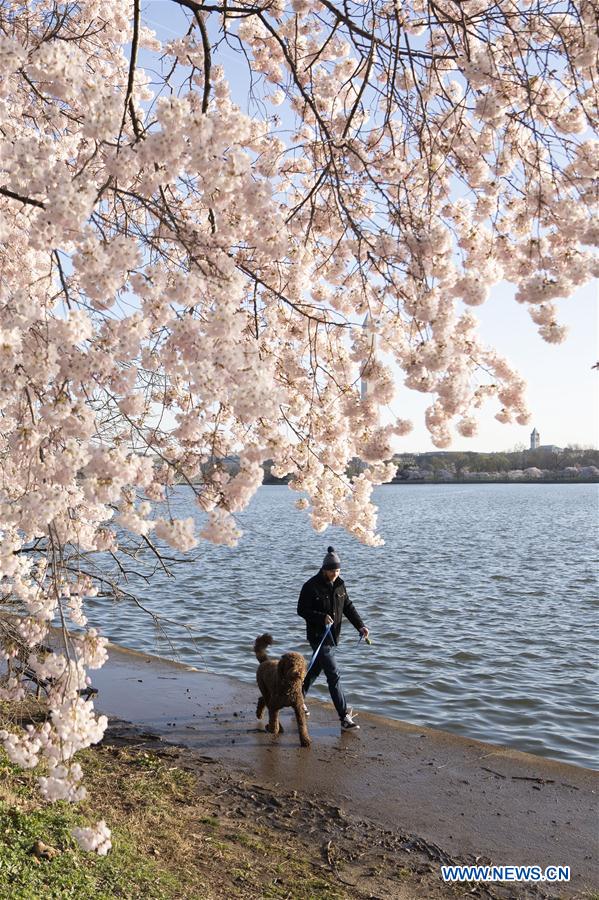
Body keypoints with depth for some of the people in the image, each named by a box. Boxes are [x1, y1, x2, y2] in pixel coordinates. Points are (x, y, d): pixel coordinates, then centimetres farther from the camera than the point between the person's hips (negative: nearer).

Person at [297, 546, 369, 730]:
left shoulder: (339, 584, 4)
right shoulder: (311, 586, -16)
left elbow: (348, 607, 10)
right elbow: (301, 610, -13)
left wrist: (360, 625, -2)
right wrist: (322, 617, -26)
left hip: (332, 636, 7)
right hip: (318, 636, -7)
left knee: (315, 670, 21)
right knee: (334, 675, -11)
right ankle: (344, 718, -10)